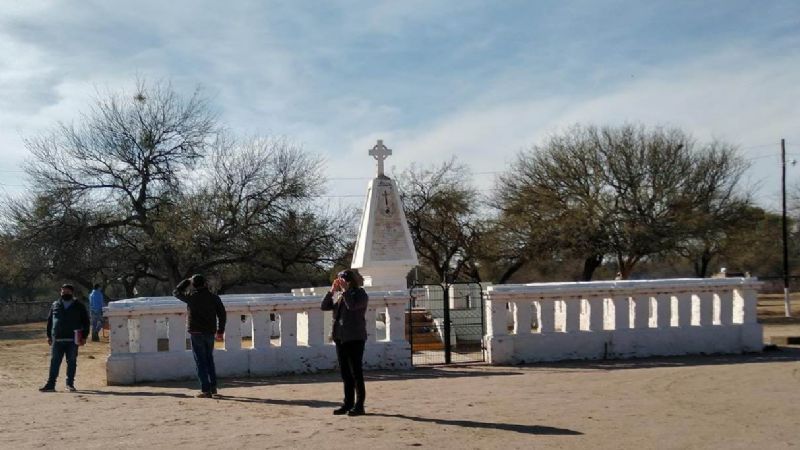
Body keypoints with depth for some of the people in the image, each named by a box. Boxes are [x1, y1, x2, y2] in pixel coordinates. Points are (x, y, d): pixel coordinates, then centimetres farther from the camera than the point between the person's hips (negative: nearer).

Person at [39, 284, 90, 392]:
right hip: (57, 339, 1)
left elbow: (86, 322, 6)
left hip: (72, 340, -1)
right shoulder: (55, 305, 12)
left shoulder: (79, 306, 6)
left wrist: (84, 337, 0)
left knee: (71, 362, 3)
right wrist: (49, 336, 9)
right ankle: (50, 384, 3)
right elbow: (49, 321, 16)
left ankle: (70, 384, 11)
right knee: (54, 362, 0)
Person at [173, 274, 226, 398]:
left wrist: (187, 281, 13)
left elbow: (176, 292, 6)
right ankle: (213, 387, 21)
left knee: (201, 362, -1)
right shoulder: (214, 297, 1)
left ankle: (206, 390, -5)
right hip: (210, 333, 4)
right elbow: (222, 314, 4)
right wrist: (220, 331, 13)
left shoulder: (192, 297, -10)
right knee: (209, 360, 18)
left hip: (196, 333, -4)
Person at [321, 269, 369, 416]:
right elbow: (324, 306, 5)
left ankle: (359, 405, 1)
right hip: (340, 337, 7)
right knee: (345, 372, 10)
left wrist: (345, 290, -15)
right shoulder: (337, 295, 15)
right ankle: (348, 403, 18)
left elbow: (352, 305, -22)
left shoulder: (360, 294, -4)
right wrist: (332, 290, -2)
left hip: (355, 338, -7)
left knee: (356, 372, -4)